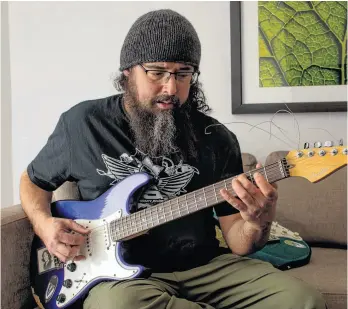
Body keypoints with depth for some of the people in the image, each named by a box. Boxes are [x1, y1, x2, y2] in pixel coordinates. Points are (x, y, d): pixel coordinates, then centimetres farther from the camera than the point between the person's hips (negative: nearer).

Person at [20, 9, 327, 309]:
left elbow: (236, 241, 2)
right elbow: (33, 181, 15)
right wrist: (46, 225, -6)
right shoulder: (84, 123, -2)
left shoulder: (216, 139, 0)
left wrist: (258, 223, -22)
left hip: (204, 266, 1)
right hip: (121, 274, 0)